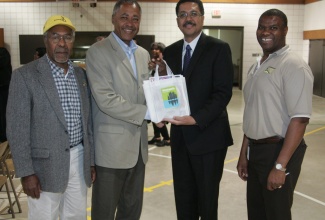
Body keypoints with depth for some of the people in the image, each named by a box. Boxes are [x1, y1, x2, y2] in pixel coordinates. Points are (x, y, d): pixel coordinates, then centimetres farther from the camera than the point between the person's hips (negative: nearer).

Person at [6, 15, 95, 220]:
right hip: (45, 164, -5)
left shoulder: (81, 74, 7)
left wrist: (91, 160, 10)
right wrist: (26, 172, -13)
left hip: (79, 160, 5)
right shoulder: (25, 75, -9)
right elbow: (17, 128, -11)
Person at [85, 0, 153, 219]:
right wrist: (147, 112, -19)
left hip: (138, 144, 7)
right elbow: (106, 100, -19)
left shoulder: (144, 54, 12)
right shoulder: (98, 52, -10)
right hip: (112, 146, -6)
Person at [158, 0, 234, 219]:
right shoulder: (170, 51, 10)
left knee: (207, 198, 10)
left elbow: (223, 92, -14)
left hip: (208, 135, -5)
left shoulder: (219, 48, -7)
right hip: (180, 136, 5)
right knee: (183, 197, 15)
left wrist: (196, 119, -24)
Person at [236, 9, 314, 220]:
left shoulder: (294, 66, -15)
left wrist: (280, 166, -23)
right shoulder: (257, 66, 11)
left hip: (278, 151, -8)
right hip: (255, 150, 8)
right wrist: (244, 153, 17)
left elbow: (299, 119, -21)